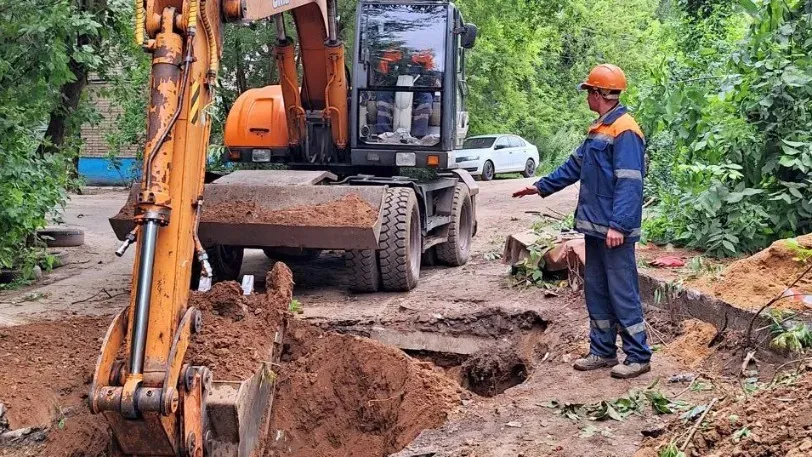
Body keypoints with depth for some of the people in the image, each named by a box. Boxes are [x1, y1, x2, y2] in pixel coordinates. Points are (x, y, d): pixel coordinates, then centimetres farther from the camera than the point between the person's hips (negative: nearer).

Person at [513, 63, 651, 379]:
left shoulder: (625, 131, -16)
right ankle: (603, 351, 23)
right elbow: (574, 167, 25)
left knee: (622, 293, -4)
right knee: (596, 291, 14)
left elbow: (629, 183, -22)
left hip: (614, 231, -10)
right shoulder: (599, 130, 15)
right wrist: (541, 187, 27)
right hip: (594, 226, 10)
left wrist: (619, 225, -27)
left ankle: (639, 357, 5)